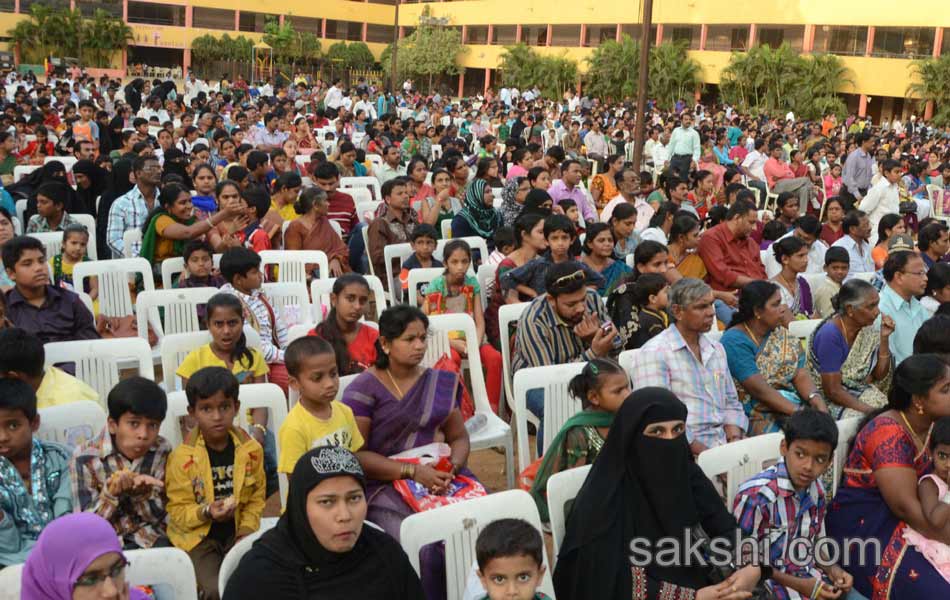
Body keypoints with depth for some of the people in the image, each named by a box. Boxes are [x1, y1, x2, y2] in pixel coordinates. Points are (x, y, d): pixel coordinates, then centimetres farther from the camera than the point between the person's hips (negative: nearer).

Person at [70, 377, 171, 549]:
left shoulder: (161, 451, -1)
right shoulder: (85, 457, -8)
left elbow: (159, 516, 1)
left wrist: (141, 492, -19)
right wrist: (110, 493, -24)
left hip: (148, 537, 1)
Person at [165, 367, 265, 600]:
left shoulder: (251, 450, -2)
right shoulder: (182, 458, -12)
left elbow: (256, 497, 7)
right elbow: (178, 510, -8)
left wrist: (247, 528, -8)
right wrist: (206, 512, -26)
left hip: (237, 532, 3)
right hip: (199, 536, -3)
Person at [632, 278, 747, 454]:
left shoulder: (716, 349, 20)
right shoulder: (654, 353, -7)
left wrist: (735, 440, 4)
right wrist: (704, 453, -18)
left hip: (724, 446, 7)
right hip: (686, 454, -7)